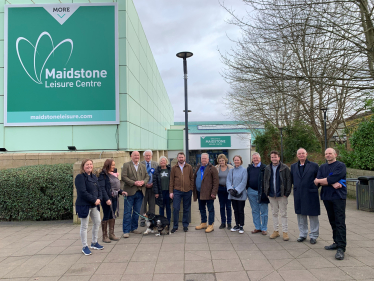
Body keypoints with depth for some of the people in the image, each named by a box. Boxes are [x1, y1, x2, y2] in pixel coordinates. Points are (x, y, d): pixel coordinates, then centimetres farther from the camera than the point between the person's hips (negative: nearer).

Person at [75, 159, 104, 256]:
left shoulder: (94, 177, 11)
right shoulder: (80, 177, -14)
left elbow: (99, 189, 11)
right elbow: (83, 192, -21)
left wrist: (99, 199, -8)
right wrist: (94, 200, -20)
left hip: (94, 205, 8)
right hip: (84, 205, -8)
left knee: (97, 222, 15)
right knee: (84, 226, 3)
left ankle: (94, 243, 32)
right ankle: (84, 247, 16)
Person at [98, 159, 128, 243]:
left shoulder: (114, 174, 13)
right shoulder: (103, 175, -10)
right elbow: (102, 188, -17)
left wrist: (121, 192, 3)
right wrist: (106, 199, -22)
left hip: (114, 198, 7)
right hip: (107, 199, -7)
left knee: (112, 216, 12)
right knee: (106, 216, 1)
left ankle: (111, 234, 23)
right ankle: (105, 236, 11)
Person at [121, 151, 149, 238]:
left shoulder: (143, 166, 15)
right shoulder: (126, 165, -1)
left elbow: (147, 176, 14)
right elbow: (123, 177, -9)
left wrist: (143, 182, -8)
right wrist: (134, 183, -17)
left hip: (140, 192, 5)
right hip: (129, 192, -5)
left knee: (137, 212, 13)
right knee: (127, 212, -1)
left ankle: (134, 228, 26)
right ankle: (126, 231, 6)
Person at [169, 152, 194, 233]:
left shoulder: (189, 167, 6)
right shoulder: (174, 168, 5)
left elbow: (192, 179, 8)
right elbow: (171, 180, 5)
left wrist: (191, 189, 1)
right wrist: (171, 192, 0)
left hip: (187, 191, 1)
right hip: (177, 191, -1)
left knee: (186, 209, 9)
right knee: (175, 208, -4)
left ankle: (185, 225, 21)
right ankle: (175, 226, 9)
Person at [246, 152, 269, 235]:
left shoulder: (264, 168, -4)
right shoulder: (249, 168, 10)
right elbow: (247, 180, 15)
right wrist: (247, 189, 8)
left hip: (261, 192, -4)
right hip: (251, 192, 4)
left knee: (263, 212, 4)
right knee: (255, 211, 12)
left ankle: (264, 228, 15)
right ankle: (257, 227, 22)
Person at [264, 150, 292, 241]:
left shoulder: (284, 168, -5)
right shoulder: (267, 168, 7)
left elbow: (289, 181, -5)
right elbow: (265, 181, 11)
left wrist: (287, 193, -11)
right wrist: (266, 192, 3)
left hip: (282, 195, -4)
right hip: (271, 195, 4)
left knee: (283, 214, 4)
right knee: (274, 213, 13)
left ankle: (285, 232, 14)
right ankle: (276, 231, 23)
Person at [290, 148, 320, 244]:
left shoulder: (314, 165, -1)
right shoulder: (293, 166, 9)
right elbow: (292, 179, 17)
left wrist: (314, 188, -3)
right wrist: (297, 188, 7)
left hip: (311, 195, -3)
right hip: (298, 195, 4)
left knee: (313, 216, 5)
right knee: (301, 216, 12)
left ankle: (313, 236, 18)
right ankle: (302, 234, 25)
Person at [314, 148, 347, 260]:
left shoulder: (341, 166, -4)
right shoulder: (322, 167, 15)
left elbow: (332, 179, -16)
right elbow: (318, 181, 1)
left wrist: (318, 180, -3)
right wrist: (332, 183, -14)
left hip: (338, 197, -6)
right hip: (326, 197, 6)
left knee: (340, 222, -7)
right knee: (332, 221, 12)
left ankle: (341, 248, -6)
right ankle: (337, 242, 22)